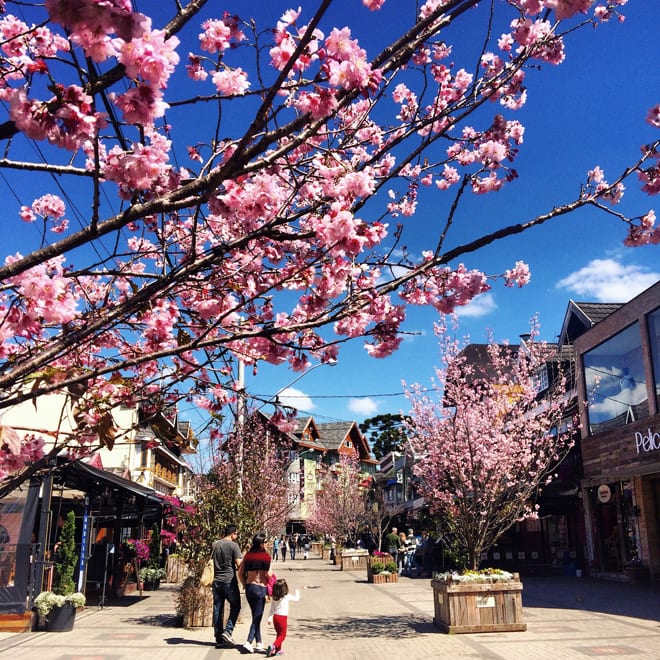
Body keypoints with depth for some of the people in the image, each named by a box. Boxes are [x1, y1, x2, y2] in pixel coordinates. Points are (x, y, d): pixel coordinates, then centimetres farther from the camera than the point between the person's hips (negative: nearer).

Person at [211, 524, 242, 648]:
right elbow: (239, 563, -14)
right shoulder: (233, 545, -10)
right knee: (235, 606, 8)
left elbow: (212, 561, 15)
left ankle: (219, 638, 13)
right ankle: (228, 631, -6)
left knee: (217, 609, 9)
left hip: (216, 581, 6)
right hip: (229, 580, -6)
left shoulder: (215, 544, 9)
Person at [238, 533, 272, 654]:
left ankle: (259, 643, 22)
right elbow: (268, 574, -15)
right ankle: (248, 643, -10)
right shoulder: (266, 556, -9)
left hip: (249, 588, 5)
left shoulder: (248, 555, 4)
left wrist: (245, 585, 14)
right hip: (260, 588, -5)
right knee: (257, 617, 2)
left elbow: (240, 573, 4)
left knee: (256, 616, 17)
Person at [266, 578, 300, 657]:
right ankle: (273, 646, -18)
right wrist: (297, 592, 25)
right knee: (282, 635, 2)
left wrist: (269, 618, 9)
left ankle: (278, 650, 24)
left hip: (275, 617, 5)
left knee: (279, 634, 20)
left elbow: (271, 609, 5)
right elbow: (296, 598, 6)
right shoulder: (287, 597, -9)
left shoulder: (274, 598, 2)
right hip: (283, 617, -5)